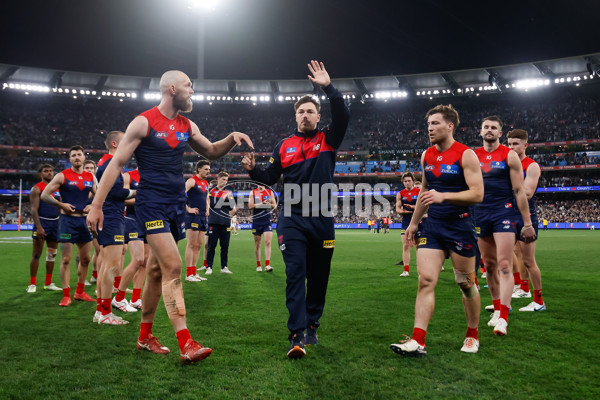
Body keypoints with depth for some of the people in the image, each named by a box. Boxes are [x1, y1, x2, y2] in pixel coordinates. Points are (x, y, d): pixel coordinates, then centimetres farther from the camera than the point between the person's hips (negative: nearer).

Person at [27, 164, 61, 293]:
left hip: (55, 223, 6)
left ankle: (48, 283, 17)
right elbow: (34, 209, -12)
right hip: (42, 222, -6)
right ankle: (32, 284, 4)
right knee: (36, 254, -3)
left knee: (52, 254, 9)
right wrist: (39, 227, -22)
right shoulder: (37, 188, -4)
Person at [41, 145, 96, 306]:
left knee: (85, 258, 10)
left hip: (85, 220, 5)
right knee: (66, 259, -4)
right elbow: (44, 195, -4)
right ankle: (66, 296, 4)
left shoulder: (91, 177, 8)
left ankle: (80, 292, 23)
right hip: (68, 220, -5)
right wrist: (61, 204, -14)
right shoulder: (62, 176, -4)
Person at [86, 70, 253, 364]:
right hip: (152, 204, -7)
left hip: (177, 205, 7)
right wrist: (96, 205, -9)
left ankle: (145, 336, 25)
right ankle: (186, 344, -15)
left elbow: (211, 152, 25)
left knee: (156, 271, 13)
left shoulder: (187, 126, 12)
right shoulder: (144, 122, -7)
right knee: (173, 267, -16)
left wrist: (232, 138, 5)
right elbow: (117, 163, -7)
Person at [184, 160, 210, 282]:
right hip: (193, 216, -8)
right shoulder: (192, 181, -9)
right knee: (192, 244, -6)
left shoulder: (206, 183, 17)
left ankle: (194, 272, 17)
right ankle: (189, 274, -1)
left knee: (199, 245, 10)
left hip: (203, 217, 9)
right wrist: (188, 209, -19)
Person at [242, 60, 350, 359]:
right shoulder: (284, 146, 13)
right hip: (292, 220, 0)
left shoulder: (328, 140, 7)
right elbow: (270, 177, 14)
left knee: (318, 276, 9)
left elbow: (342, 116, -9)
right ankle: (297, 336, -8)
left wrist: (328, 87, -17)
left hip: (322, 220, 0)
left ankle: (311, 326, 26)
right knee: (295, 275, -8)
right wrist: (252, 170, -6)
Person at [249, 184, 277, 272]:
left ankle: (267, 265, -13)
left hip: (267, 221, 0)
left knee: (268, 242, -12)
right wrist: (262, 203, -15)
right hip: (256, 221, 0)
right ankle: (258, 265, 15)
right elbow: (250, 206, -5)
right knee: (257, 244, 5)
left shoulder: (270, 192, 9)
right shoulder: (252, 193, 6)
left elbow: (275, 205, 6)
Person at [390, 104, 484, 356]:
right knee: (425, 280, -6)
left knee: (466, 284, 8)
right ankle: (418, 342, -8)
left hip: (459, 226, -4)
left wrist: (444, 196, -27)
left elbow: (477, 194, -15)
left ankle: (472, 336, 28)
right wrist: (413, 222, 21)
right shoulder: (426, 156, 10)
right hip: (432, 226, 5)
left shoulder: (466, 155, -8)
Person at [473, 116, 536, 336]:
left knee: (504, 265, -11)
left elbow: (519, 191, -2)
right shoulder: (473, 156, 9)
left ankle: (503, 318, -11)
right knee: (489, 264, 10)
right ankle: (497, 309, 22)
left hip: (504, 212, -4)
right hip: (480, 214, 4)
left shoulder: (509, 155, 0)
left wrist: (527, 223, -4)